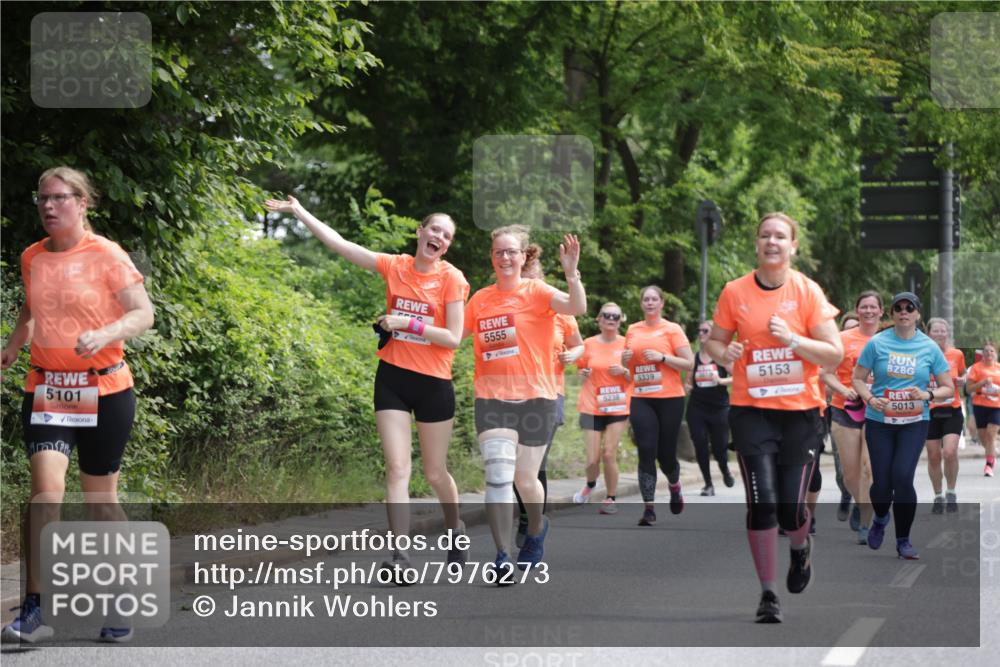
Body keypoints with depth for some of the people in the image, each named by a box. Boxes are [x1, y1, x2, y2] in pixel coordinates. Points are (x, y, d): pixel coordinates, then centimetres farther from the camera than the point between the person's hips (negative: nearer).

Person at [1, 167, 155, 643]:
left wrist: (104, 335, -25)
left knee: (100, 499, 6)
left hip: (104, 392, -3)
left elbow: (143, 313, -10)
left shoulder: (106, 255, -6)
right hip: (45, 390, 3)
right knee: (46, 487, -15)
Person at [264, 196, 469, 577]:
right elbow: (338, 244, -1)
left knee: (435, 472, 10)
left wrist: (407, 323, -17)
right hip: (392, 377, 2)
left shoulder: (452, 279, -7)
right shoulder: (395, 267, 0)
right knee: (397, 467, -8)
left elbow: (453, 338, -12)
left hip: (434, 384, -2)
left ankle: (455, 529, 39)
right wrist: (299, 212, -4)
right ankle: (401, 558, -14)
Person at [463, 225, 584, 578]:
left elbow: (576, 307, -20)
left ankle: (537, 529, 42)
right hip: (491, 398, 2)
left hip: (535, 397, -2)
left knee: (526, 480, 11)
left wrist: (571, 272, -35)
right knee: (498, 475, -14)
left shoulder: (536, 292, -3)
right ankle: (502, 559, -13)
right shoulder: (480, 299, 7)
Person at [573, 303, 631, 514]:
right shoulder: (589, 344, 2)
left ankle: (611, 498, 9)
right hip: (592, 407, 1)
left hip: (618, 407, -1)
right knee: (593, 459, -2)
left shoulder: (626, 344, 0)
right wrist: (583, 374, -6)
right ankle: (590, 484, 31)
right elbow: (580, 370, 16)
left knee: (609, 454, -8)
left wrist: (624, 371, -13)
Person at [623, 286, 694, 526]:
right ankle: (649, 508, -8)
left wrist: (662, 357, -16)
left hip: (669, 398, -3)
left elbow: (689, 363, -5)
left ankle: (675, 486, 37)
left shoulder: (672, 329, -1)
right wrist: (625, 358, 2)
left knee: (665, 453, 3)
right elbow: (627, 363, 25)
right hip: (641, 400, 3)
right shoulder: (633, 330, 11)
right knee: (646, 453, -8)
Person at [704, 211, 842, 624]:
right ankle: (767, 594, 4)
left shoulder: (807, 292, -3)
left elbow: (834, 354, -5)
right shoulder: (735, 292, 1)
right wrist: (725, 352, -11)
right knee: (762, 502, -10)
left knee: (791, 507, -2)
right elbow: (713, 341, 11)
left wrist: (792, 339, -19)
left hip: (801, 410, 0)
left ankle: (800, 548, 35)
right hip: (751, 410, 1)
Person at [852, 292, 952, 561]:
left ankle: (903, 540, 2)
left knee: (902, 477, -15)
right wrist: (870, 399, -14)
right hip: (879, 421, 0)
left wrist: (928, 395, -15)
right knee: (881, 481, -2)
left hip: (914, 422, 0)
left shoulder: (929, 347, 1)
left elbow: (948, 388, 5)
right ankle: (880, 519, 34)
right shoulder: (876, 343, -1)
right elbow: (858, 378, 5)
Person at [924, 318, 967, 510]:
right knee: (934, 456, 4)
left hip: (952, 411, 0)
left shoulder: (957, 354, 1)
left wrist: (961, 380, -5)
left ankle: (951, 493, 4)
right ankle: (938, 497, 20)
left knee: (950, 452, -16)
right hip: (930, 412, 0)